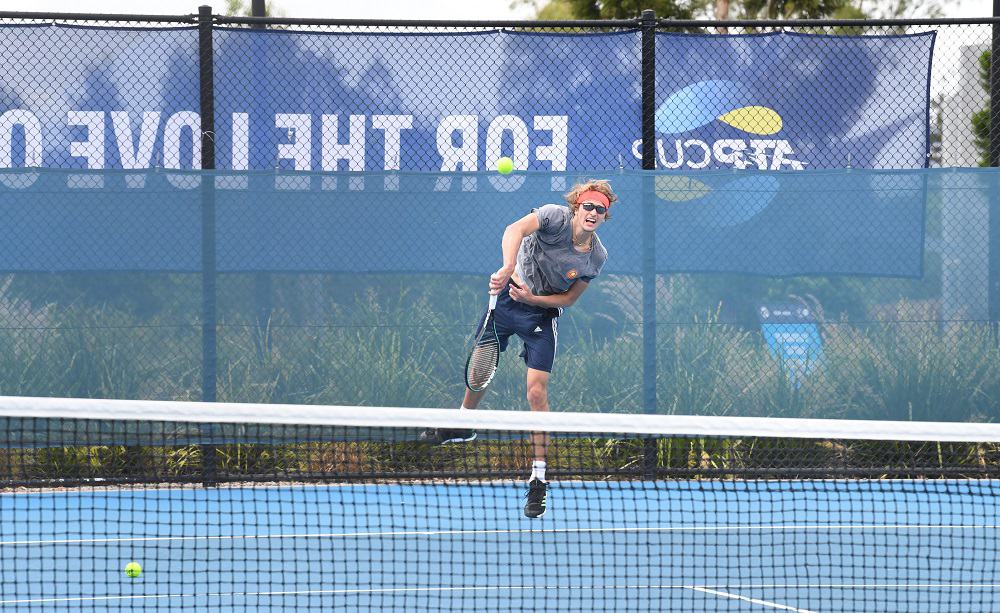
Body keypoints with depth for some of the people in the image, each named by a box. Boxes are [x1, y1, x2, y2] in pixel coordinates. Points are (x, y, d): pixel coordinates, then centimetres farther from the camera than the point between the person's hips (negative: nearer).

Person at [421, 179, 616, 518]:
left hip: (542, 312, -1)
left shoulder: (597, 257, -16)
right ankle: (464, 424, 49)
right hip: (507, 294, 1)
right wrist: (508, 267, -59)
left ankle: (539, 478, -6)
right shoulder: (556, 217, -24)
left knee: (537, 391, -11)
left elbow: (569, 298, -7)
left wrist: (532, 299, -24)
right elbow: (516, 229, -42)